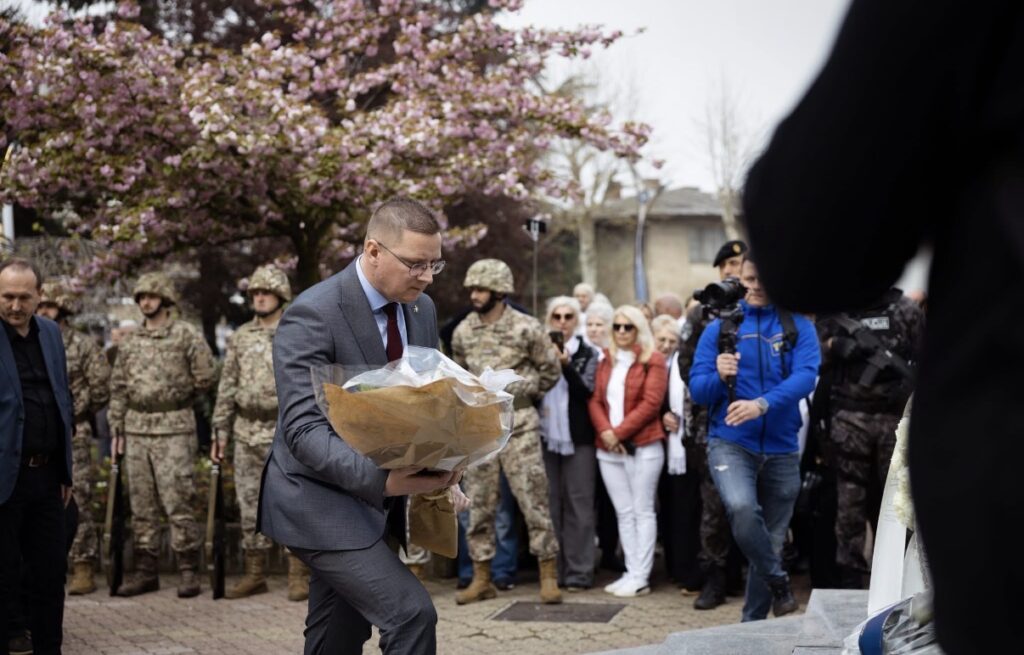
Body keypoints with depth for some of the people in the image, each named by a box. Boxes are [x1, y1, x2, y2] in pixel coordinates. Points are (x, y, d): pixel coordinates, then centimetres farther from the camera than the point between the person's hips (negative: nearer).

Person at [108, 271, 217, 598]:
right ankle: (145, 571, 14)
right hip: (136, 428, 5)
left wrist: (176, 398, 3)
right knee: (141, 504, 8)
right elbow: (118, 388, 15)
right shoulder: (130, 342, 13)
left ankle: (189, 571, -1)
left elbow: (205, 377, -3)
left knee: (178, 502, -7)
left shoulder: (187, 336, -2)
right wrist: (116, 429, 11)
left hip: (174, 428, -5)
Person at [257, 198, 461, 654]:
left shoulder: (422, 310, 5)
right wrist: (380, 479, -39)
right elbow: (304, 429, -26)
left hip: (377, 500, 8)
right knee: (411, 612, -20)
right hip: (322, 499, -8)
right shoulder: (312, 315, -19)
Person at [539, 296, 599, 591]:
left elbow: (587, 392, -10)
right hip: (547, 437, 2)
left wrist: (566, 365, -20)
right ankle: (553, 569, 10)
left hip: (577, 438, -2)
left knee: (578, 504, -2)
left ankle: (579, 572, -1)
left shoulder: (587, 354, 3)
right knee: (551, 505, 4)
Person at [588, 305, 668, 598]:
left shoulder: (653, 360, -2)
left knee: (643, 512, -2)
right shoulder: (606, 361, 15)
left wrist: (619, 432, -14)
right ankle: (631, 573, 12)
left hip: (642, 447, -6)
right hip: (608, 448, 6)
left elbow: (651, 403, -11)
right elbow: (595, 401, 8)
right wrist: (605, 432, -9)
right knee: (623, 513, 8)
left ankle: (640, 578, -1)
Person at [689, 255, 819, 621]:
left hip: (781, 448, 2)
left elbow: (805, 377, -15)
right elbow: (697, 388, 1)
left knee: (773, 540, 10)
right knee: (742, 508, -29)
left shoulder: (798, 327, 1)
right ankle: (777, 582, -5)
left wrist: (763, 404, -31)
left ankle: (753, 623, 26)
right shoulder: (721, 327, 3)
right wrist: (719, 376, -22)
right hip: (730, 443, -1)